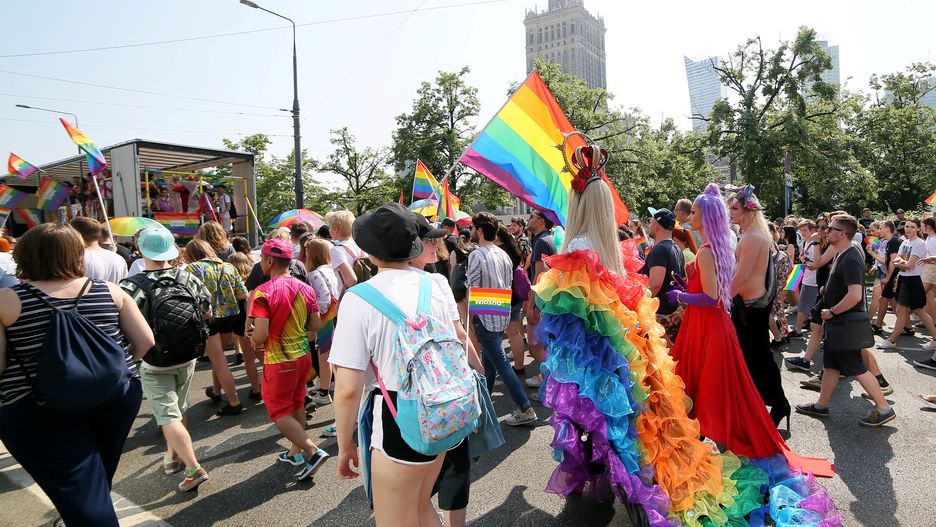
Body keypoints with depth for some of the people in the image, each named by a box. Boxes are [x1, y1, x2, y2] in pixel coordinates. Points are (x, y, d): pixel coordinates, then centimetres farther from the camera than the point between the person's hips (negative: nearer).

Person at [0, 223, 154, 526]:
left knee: (80, 493, 4)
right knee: (97, 483, 25)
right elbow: (145, 342, -1)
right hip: (117, 395, 4)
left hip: (41, 409, -3)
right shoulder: (110, 291, 0)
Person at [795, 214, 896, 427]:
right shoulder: (843, 254, 7)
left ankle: (884, 409, 15)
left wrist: (831, 312, -21)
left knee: (856, 368, 1)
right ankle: (822, 406, 24)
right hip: (838, 322, 10)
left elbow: (855, 295, -31)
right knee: (830, 364, 15)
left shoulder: (850, 259, -23)